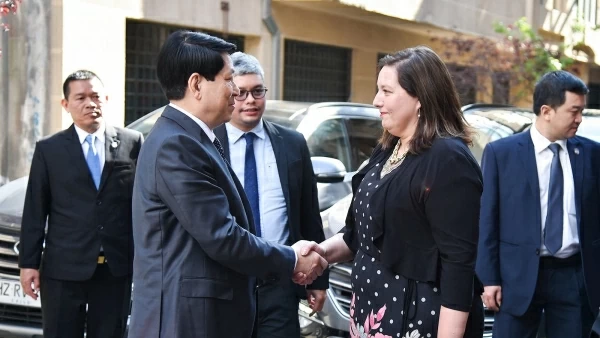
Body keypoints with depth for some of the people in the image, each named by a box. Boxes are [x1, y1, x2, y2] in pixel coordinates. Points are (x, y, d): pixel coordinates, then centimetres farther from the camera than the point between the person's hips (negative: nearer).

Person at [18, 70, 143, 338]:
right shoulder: (49, 149, 4)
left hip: (117, 268, 1)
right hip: (64, 269, -1)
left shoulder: (132, 143, 4)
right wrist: (29, 263, -1)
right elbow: (35, 212, 3)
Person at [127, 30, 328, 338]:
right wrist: (292, 260, -7)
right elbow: (222, 238, -21)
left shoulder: (191, 139, 13)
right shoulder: (176, 146, -19)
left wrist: (285, 260, 3)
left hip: (204, 313, 10)